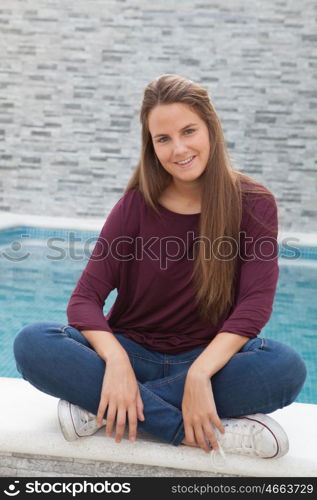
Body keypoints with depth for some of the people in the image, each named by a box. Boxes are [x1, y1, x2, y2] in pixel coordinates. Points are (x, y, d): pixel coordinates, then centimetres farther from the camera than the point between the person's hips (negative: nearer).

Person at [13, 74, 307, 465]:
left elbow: (256, 303, -15)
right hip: (133, 352, 1)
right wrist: (116, 360, -28)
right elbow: (85, 298, -9)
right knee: (31, 344, -24)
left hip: (210, 358, 0)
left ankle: (99, 409, -21)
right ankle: (208, 433, -24)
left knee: (287, 367, -32)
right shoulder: (136, 205, -3)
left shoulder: (253, 204, -6)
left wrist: (200, 373, -29)